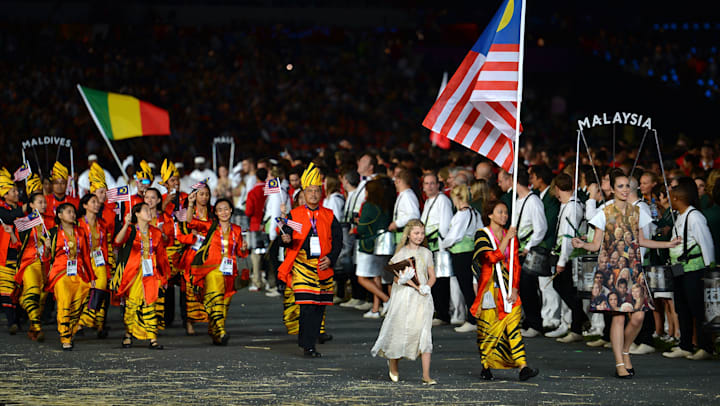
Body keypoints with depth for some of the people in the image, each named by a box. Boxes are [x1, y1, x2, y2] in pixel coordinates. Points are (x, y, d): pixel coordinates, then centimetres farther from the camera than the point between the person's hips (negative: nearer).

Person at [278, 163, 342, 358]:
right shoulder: (295, 215, 5)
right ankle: (308, 346, -11)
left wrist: (331, 258, -6)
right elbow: (289, 238, 1)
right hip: (302, 264, -3)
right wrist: (286, 239, -23)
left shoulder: (329, 216, 10)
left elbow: (338, 239, 9)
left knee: (319, 307, 5)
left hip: (323, 266, 3)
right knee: (307, 306, -12)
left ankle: (308, 340, 17)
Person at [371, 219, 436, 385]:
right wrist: (416, 286, -17)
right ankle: (393, 366, 28)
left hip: (422, 298, 2)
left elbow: (432, 276, 14)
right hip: (404, 297, -2)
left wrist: (427, 287, -7)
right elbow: (397, 277, -7)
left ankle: (426, 375, -10)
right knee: (399, 330, 1)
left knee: (424, 335, -7)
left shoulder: (426, 253, 11)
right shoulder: (401, 253, 1)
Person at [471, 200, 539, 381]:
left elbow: (515, 265, 9)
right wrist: (506, 239, -14)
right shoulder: (482, 235, -1)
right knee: (488, 327, 3)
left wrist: (514, 289, -2)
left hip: (507, 288, 3)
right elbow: (492, 257, -17)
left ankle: (523, 367, -21)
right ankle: (486, 367, 18)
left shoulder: (511, 236, 12)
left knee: (513, 325, -10)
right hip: (490, 287, -3)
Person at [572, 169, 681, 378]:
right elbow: (596, 245, -2)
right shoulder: (605, 213, -1)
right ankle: (620, 364, -1)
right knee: (618, 315, -7)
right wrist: (582, 245, -21)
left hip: (633, 268, 4)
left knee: (638, 315, -6)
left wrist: (668, 244, 19)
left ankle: (625, 351, 19)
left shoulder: (636, 212, 10)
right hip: (612, 269, -4)